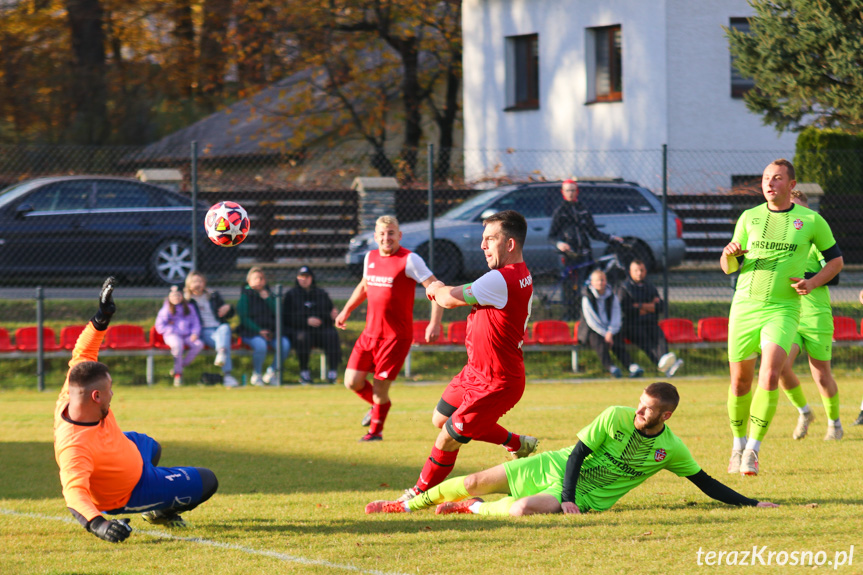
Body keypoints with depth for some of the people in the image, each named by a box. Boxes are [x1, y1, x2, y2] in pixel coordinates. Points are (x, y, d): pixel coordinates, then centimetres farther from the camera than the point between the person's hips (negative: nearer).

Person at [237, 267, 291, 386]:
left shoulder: (269, 295, 17)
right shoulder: (246, 296, 4)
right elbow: (244, 318, -4)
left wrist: (267, 298, -5)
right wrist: (259, 331, -15)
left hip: (270, 332, 4)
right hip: (250, 332, -4)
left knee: (285, 344, -24)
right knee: (260, 345, -36)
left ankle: (271, 372, -4)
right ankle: (256, 375, -13)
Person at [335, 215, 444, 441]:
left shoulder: (409, 260, -12)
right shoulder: (370, 257, 9)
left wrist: (435, 323, -23)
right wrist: (346, 310, 32)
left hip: (396, 335, -6)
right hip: (370, 332, 6)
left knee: (380, 385, -5)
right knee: (352, 382, 1)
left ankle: (376, 430, 20)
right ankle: (377, 405, 32)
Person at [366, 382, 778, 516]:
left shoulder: (671, 450, -7)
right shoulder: (617, 418, -11)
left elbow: (706, 484, 3)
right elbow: (577, 453, -9)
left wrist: (751, 504, -5)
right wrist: (567, 496, -21)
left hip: (587, 498, -1)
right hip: (555, 468, 1)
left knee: (524, 509, -32)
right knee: (477, 482, -1)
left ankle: (470, 509, -3)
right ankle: (407, 505, 20)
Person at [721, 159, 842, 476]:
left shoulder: (811, 220, 2)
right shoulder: (749, 218, 8)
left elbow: (836, 259, 13)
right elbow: (728, 267, 14)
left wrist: (812, 283, -4)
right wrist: (729, 254, -10)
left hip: (783, 309, -3)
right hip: (745, 306, 3)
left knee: (770, 375, -21)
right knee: (740, 381, 5)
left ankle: (753, 450, -16)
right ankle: (738, 444, 27)